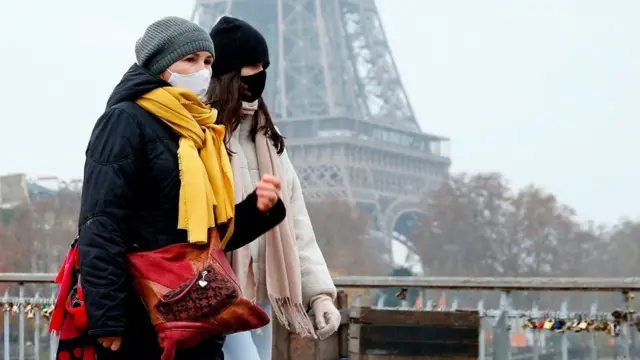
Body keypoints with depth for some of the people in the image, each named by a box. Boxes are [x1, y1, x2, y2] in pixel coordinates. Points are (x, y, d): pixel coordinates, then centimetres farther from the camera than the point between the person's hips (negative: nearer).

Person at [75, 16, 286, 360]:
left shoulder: (201, 133, 16)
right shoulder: (125, 121, -7)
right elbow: (100, 226, -17)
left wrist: (257, 208, 0)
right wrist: (107, 320, -23)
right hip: (141, 321, -8)